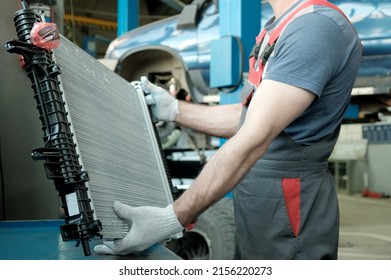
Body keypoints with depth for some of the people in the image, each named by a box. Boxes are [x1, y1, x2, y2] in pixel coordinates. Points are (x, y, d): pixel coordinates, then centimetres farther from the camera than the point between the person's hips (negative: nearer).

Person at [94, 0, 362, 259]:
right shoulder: (280, 28, 11)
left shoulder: (317, 26, -21)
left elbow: (253, 139, -28)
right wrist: (174, 109, 12)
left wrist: (174, 218, -29)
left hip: (289, 214, -9)